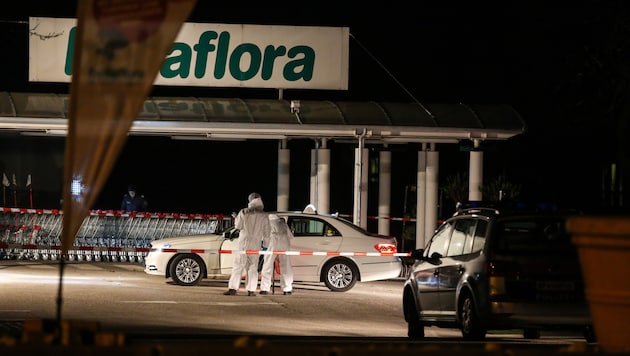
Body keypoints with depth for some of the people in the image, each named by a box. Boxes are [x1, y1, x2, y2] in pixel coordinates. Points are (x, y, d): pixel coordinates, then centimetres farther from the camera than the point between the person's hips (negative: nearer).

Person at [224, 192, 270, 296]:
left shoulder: (244, 212, -5)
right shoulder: (264, 216, 0)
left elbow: (238, 225, 4)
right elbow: (267, 232, 6)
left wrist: (237, 217, 22)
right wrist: (265, 241, 23)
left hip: (243, 242, -1)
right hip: (256, 244, 1)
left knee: (238, 266, -1)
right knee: (252, 267, 7)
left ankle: (232, 288, -9)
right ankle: (251, 290, 1)